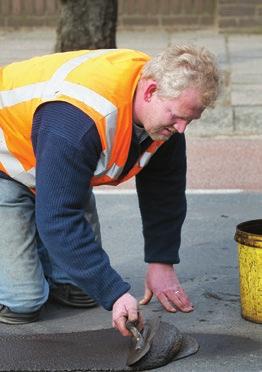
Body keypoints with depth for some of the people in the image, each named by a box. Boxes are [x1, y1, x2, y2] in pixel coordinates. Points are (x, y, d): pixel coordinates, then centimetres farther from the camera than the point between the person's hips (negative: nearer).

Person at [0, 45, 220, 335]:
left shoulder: (167, 106, -17)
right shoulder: (82, 116, -43)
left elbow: (165, 189, -2)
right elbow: (59, 218, -42)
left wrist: (162, 263, -4)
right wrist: (115, 293, -42)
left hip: (71, 167, 8)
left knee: (85, 291, 2)